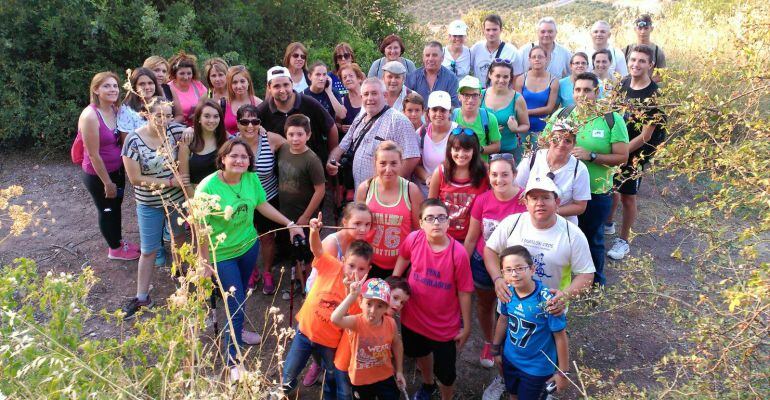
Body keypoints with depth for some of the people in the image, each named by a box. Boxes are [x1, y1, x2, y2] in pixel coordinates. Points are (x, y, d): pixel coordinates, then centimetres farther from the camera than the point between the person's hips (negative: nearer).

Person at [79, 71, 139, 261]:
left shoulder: (115, 110, -5)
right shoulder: (90, 116, -26)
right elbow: (93, 155, -22)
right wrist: (107, 182, -16)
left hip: (117, 169, 6)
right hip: (97, 174, -6)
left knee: (116, 206, 23)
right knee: (107, 210, 14)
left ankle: (119, 241, 45)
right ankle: (115, 249, 35)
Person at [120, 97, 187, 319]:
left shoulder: (173, 130, -12)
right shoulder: (134, 141, -19)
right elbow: (135, 178, -18)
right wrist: (170, 181, -22)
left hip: (177, 198, 3)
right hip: (149, 204, -2)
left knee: (179, 236, 24)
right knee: (149, 250, 6)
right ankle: (142, 297, 21)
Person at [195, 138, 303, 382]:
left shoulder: (251, 178, -11)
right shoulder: (207, 187, -25)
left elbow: (263, 205, 4)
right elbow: (202, 227, -18)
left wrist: (290, 224, 3)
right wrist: (205, 261, -14)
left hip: (249, 245, 5)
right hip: (222, 254, -5)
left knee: (240, 295, 24)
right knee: (236, 304, -1)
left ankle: (237, 331, 52)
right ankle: (234, 362, 17)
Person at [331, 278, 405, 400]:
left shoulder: (390, 323, -17)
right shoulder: (356, 322, -26)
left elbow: (397, 344, 3)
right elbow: (335, 319, -48)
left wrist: (399, 371, 9)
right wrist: (352, 295, -47)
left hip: (385, 377, 2)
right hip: (361, 380, -1)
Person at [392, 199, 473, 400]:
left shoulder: (458, 253, -26)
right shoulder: (413, 239, -18)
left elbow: (464, 292, -16)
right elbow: (403, 259, 5)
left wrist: (466, 327, -9)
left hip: (445, 325, -4)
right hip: (413, 317, 4)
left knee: (445, 371, 10)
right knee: (419, 352, 31)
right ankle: (427, 384, 64)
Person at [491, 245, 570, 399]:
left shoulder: (547, 300, -31)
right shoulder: (508, 291, -16)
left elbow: (560, 337, -20)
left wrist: (563, 372, -12)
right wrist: (496, 349, 13)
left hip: (537, 367, -5)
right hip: (510, 359, 5)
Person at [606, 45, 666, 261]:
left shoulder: (653, 95, -20)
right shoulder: (623, 83, -2)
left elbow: (645, 136, -18)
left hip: (638, 149, -5)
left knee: (627, 195, 1)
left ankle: (623, 241, 17)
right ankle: (608, 224, 41)